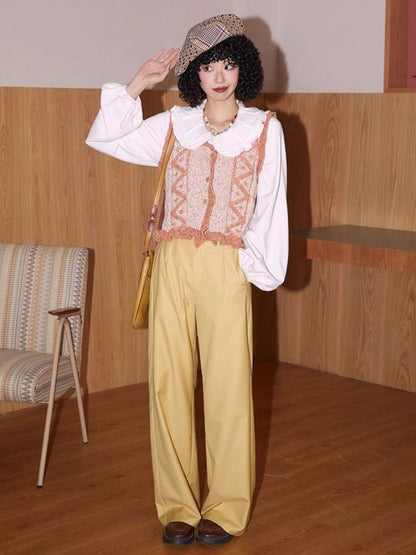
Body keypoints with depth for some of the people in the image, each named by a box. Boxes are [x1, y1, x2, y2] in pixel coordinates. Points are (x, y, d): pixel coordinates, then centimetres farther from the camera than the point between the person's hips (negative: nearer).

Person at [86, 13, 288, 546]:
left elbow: (269, 203, 4)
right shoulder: (174, 124, 11)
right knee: (168, 382, 3)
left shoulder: (265, 128, 4)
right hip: (172, 263, 3)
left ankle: (226, 508, 13)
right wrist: (138, 83, 9)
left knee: (228, 387, -1)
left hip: (225, 267, -2)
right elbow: (104, 138, 12)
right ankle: (177, 506, 16)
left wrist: (255, 262, -2)